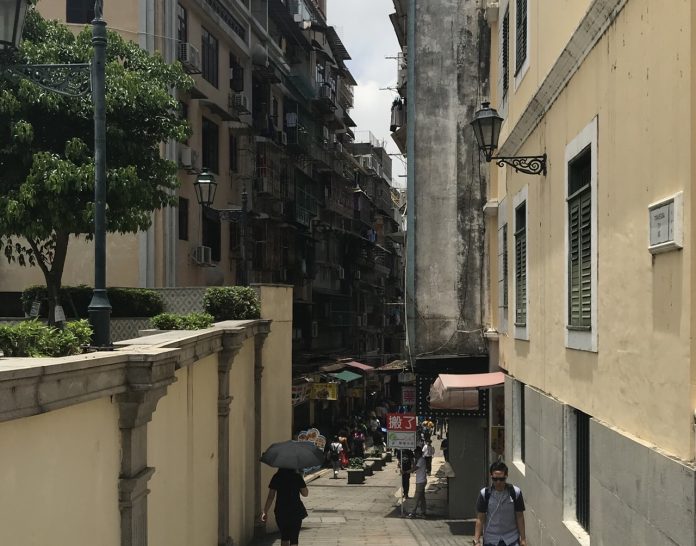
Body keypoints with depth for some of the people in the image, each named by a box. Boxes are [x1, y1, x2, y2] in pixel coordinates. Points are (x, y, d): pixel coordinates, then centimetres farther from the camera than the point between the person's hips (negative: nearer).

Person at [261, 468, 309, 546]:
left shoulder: (276, 477, -2)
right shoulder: (297, 477, -8)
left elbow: (270, 497, -3)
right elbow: (305, 493, 2)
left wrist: (265, 511, 2)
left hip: (281, 511, 2)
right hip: (295, 511, -2)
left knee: (284, 537, 19)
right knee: (294, 538, 1)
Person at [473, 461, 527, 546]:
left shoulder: (515, 493, -8)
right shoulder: (485, 494, -8)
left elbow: (520, 517, 0)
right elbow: (480, 519, -3)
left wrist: (523, 539, 1)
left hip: (511, 539, -1)